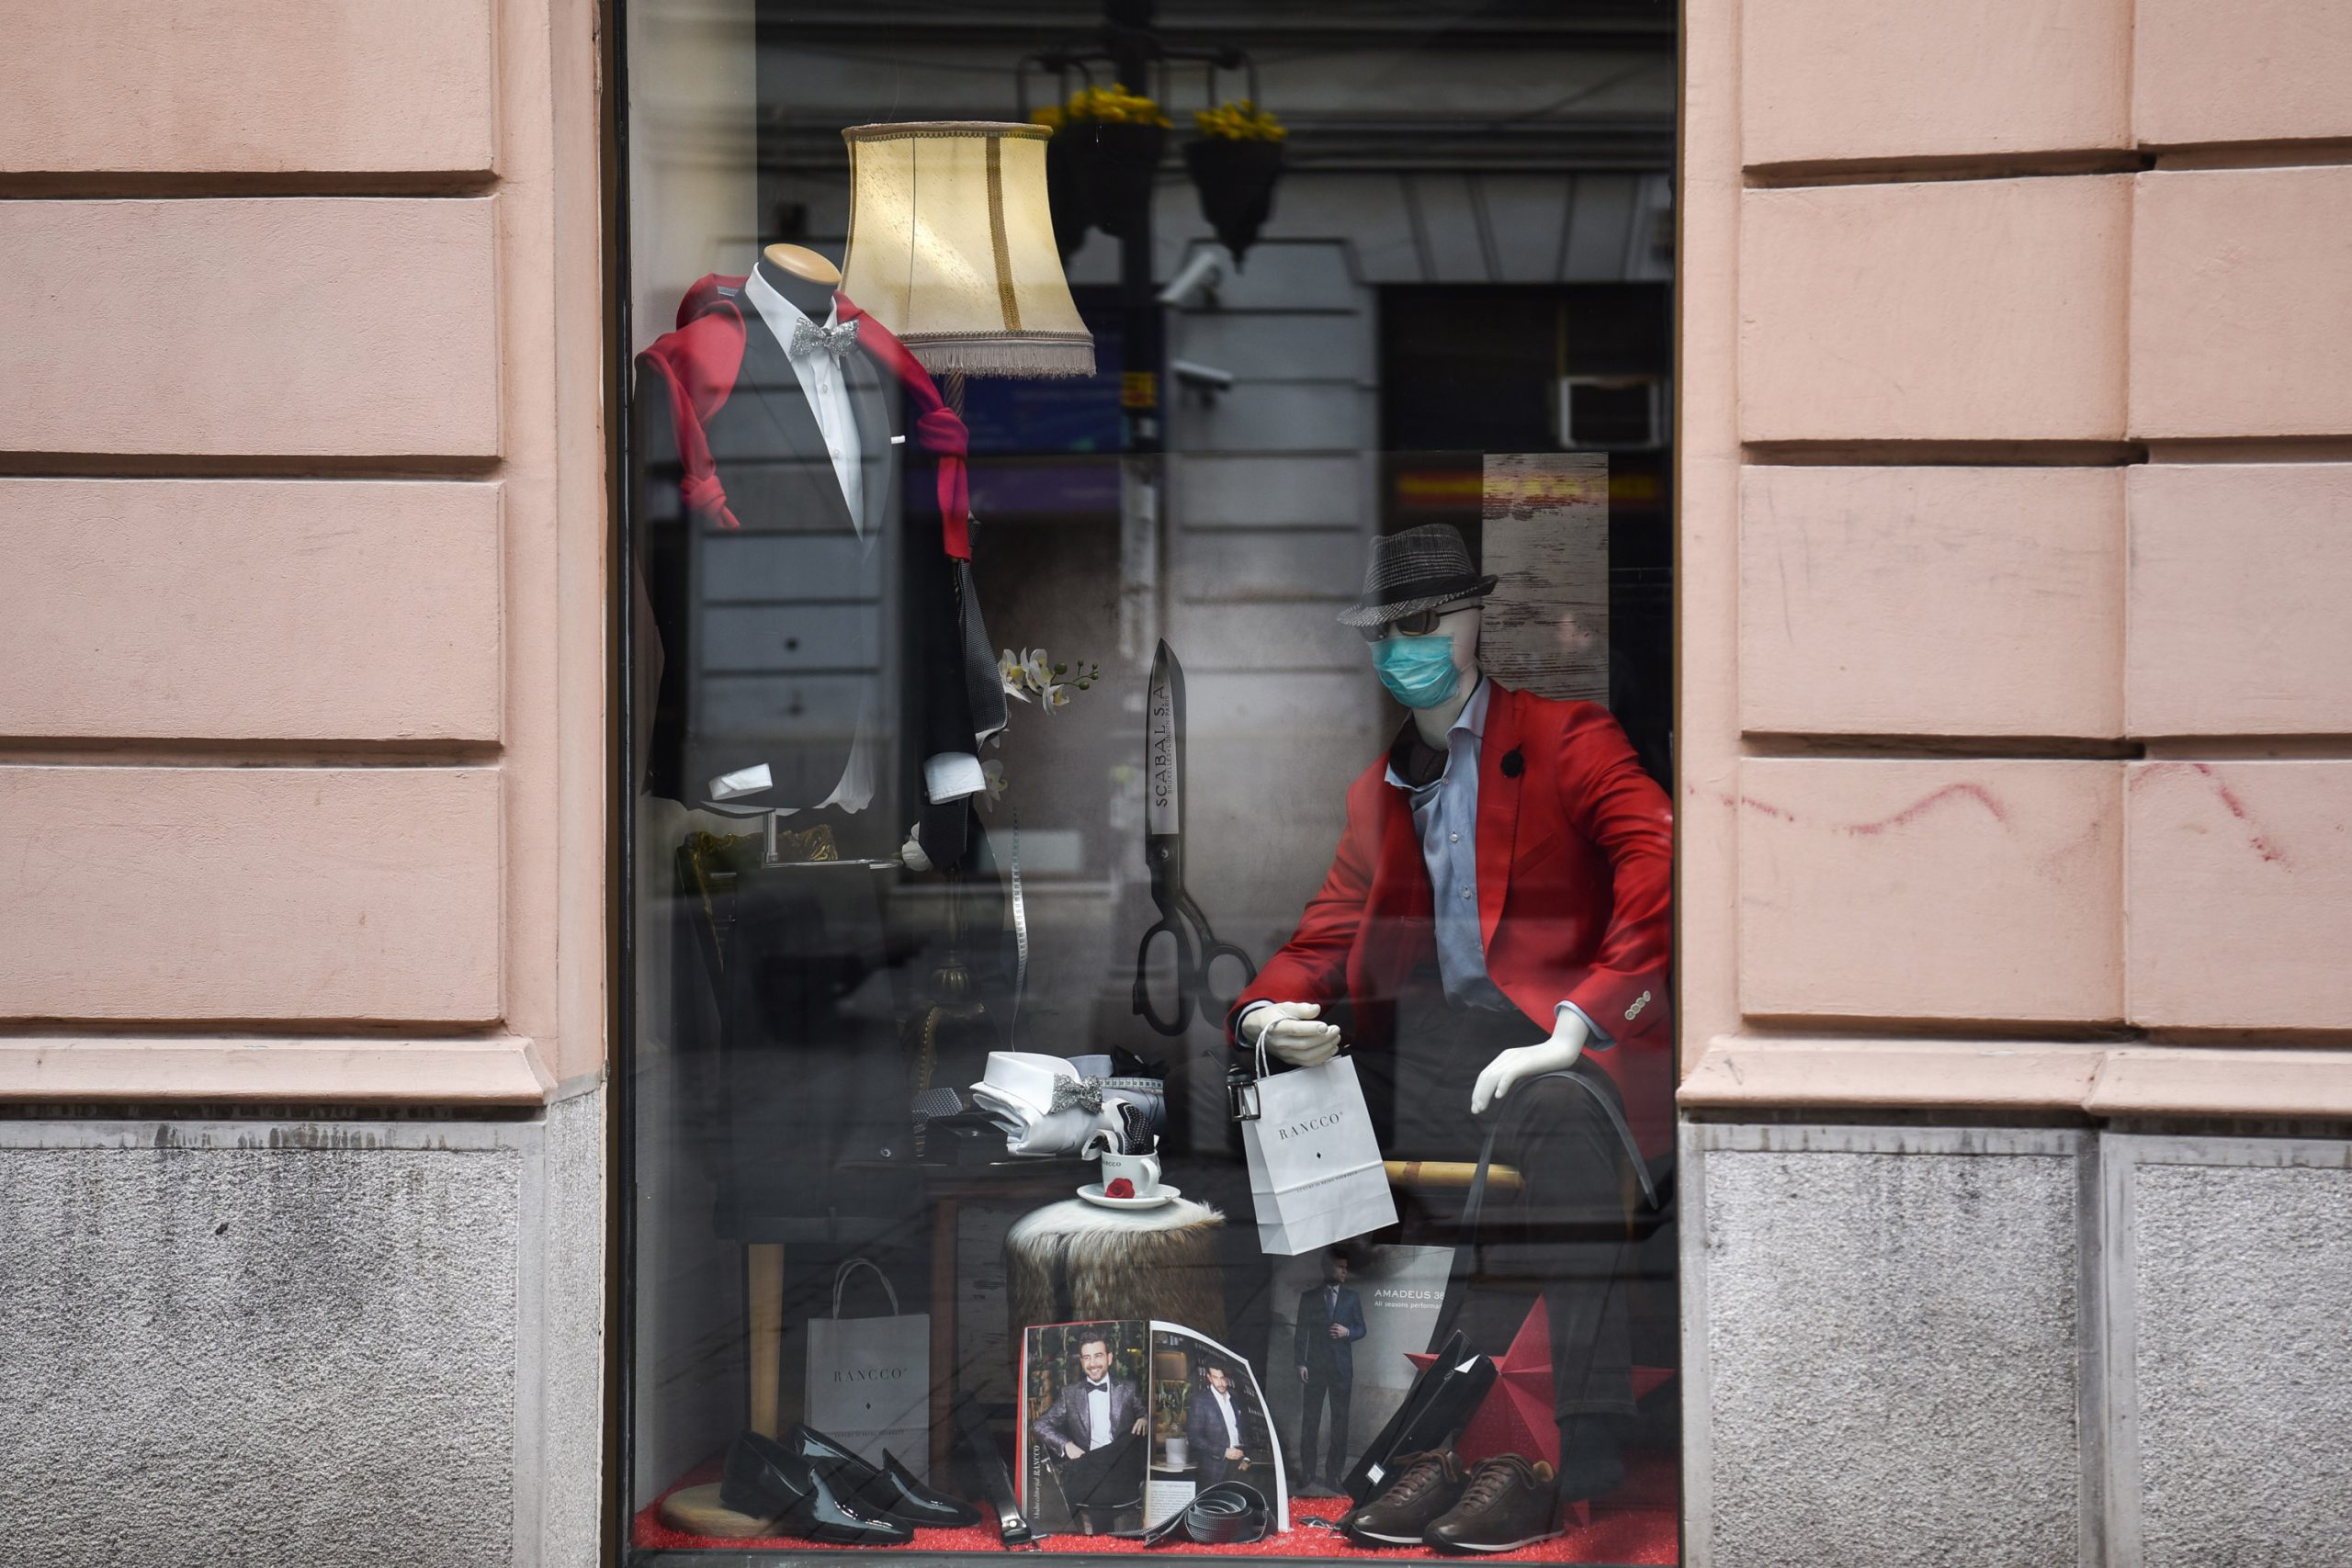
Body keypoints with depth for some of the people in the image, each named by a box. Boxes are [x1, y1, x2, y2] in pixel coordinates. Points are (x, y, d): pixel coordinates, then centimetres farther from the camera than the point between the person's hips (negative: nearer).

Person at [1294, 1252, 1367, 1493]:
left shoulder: (1351, 1298, 10)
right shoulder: (1309, 1297, 5)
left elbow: (1361, 1329, 11)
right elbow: (1301, 1332, 3)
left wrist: (1347, 1332, -11)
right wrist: (1301, 1363, -5)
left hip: (1342, 1367, 1)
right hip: (1316, 1365, -1)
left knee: (1340, 1420, 1)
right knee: (1310, 1420, -2)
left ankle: (1334, 1472, 6)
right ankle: (1308, 1472, 3)